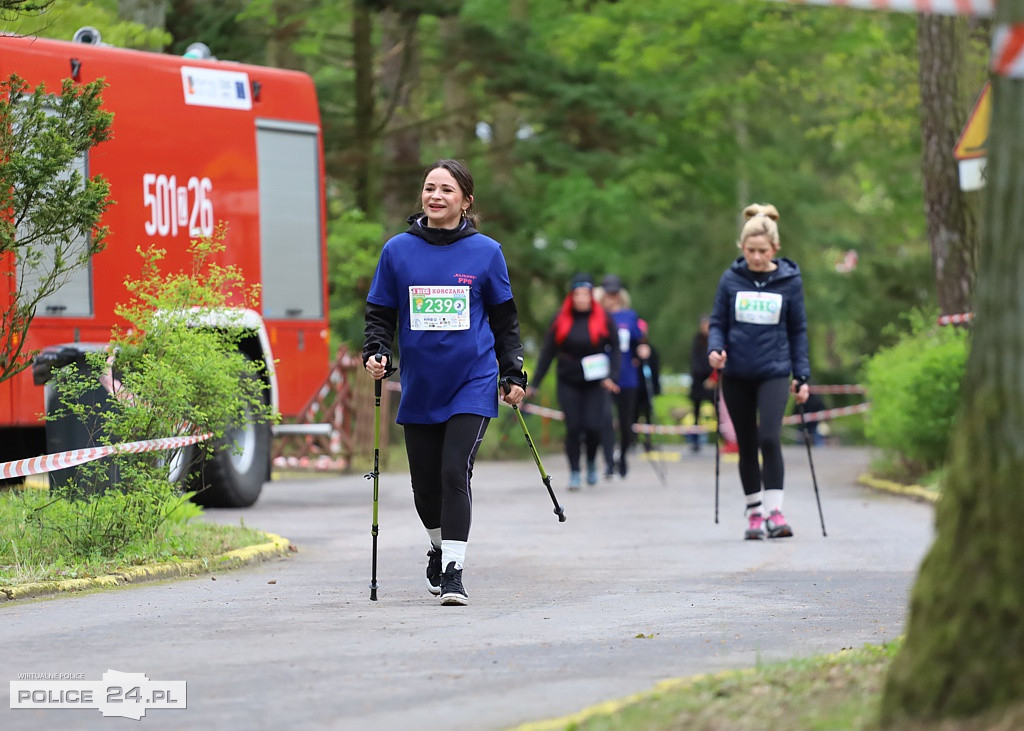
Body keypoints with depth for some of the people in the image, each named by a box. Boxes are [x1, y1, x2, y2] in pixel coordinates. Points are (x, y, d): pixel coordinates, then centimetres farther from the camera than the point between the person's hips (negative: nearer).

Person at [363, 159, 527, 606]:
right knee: (425, 482, 8)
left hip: (472, 384, -2)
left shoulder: (485, 251, 1)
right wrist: (375, 352, -8)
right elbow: (380, 314, 9)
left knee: (455, 472, -15)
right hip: (419, 387, 2)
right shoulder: (398, 251, 3)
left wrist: (513, 373, 6)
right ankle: (440, 548, 36)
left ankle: (453, 570, -12)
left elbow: (505, 318, 9)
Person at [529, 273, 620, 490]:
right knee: (573, 428, -4)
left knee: (593, 427, -10)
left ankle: (592, 462, 18)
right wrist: (534, 384, 1)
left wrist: (611, 376, -13)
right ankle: (574, 472, 8)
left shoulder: (604, 319, 0)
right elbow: (547, 352, 4)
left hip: (595, 383, -1)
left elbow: (615, 350, 3)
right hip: (568, 383, 1)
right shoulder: (561, 320, 1)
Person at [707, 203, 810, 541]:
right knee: (747, 444, 9)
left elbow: (798, 330, 5)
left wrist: (802, 376, 3)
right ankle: (754, 512, 19)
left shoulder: (789, 281, -1)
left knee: (769, 437, -18)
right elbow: (718, 323, 6)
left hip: (774, 372, -2)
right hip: (736, 374, 2)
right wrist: (715, 349, -14)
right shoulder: (731, 279, 0)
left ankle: (774, 511, -16)